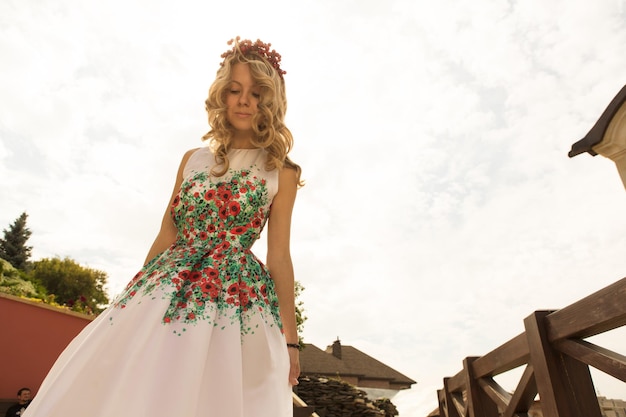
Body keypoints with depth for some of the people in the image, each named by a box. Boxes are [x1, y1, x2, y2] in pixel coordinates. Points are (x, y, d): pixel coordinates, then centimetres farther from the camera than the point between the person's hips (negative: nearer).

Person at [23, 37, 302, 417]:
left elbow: (279, 256, 2)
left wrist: (290, 337, 0)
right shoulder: (193, 160, 13)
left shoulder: (279, 171, 4)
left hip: (234, 301, -2)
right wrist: (135, 297, 11)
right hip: (167, 293, 3)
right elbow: (166, 236, 13)